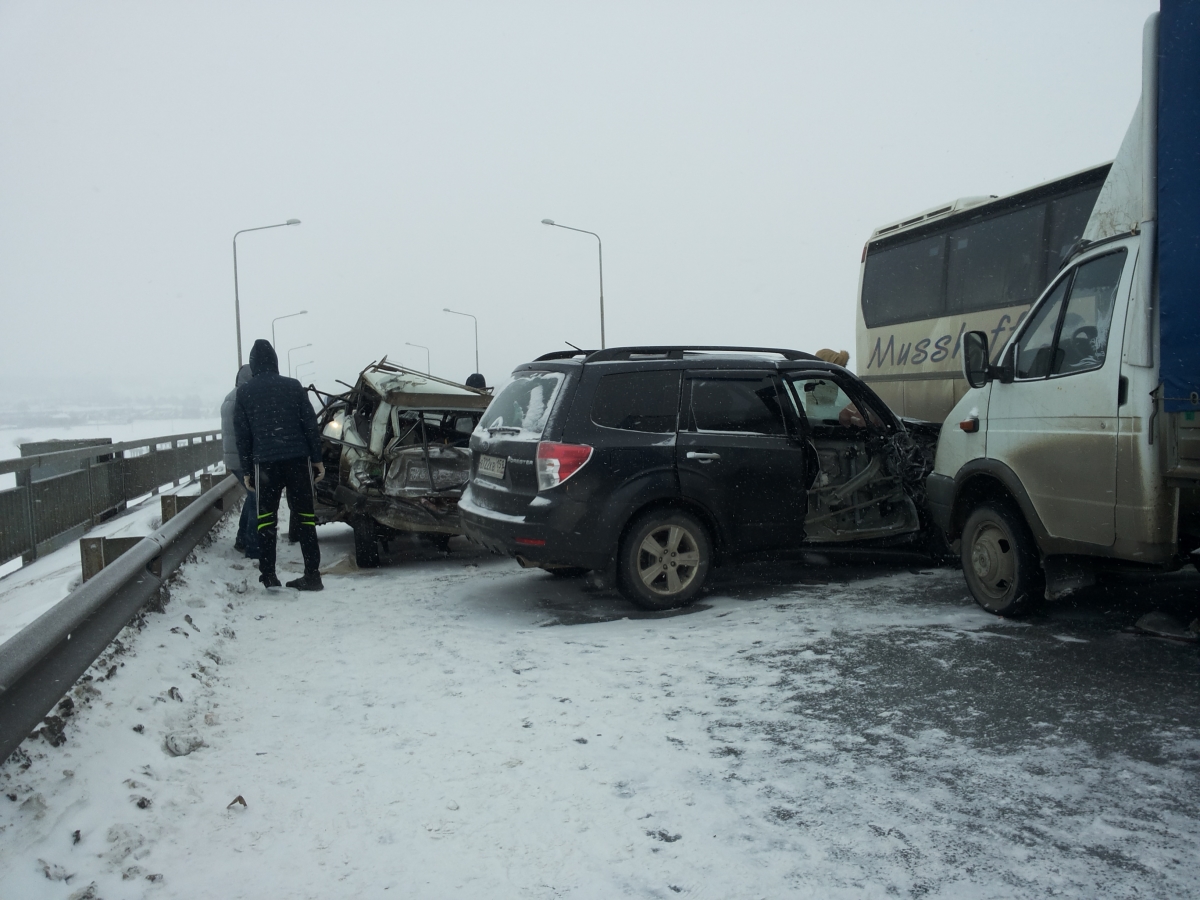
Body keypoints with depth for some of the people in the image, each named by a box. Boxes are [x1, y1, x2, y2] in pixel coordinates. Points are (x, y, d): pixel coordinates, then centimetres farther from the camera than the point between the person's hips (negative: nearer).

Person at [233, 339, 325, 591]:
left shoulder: (244, 392, 6)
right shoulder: (293, 386, 6)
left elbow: (242, 434, 6)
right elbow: (310, 424, 3)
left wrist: (247, 470, 10)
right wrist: (317, 459, 8)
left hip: (265, 462, 0)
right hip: (298, 459, 1)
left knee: (266, 518, 8)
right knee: (304, 514, 5)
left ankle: (268, 574, 3)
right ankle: (312, 574, 2)